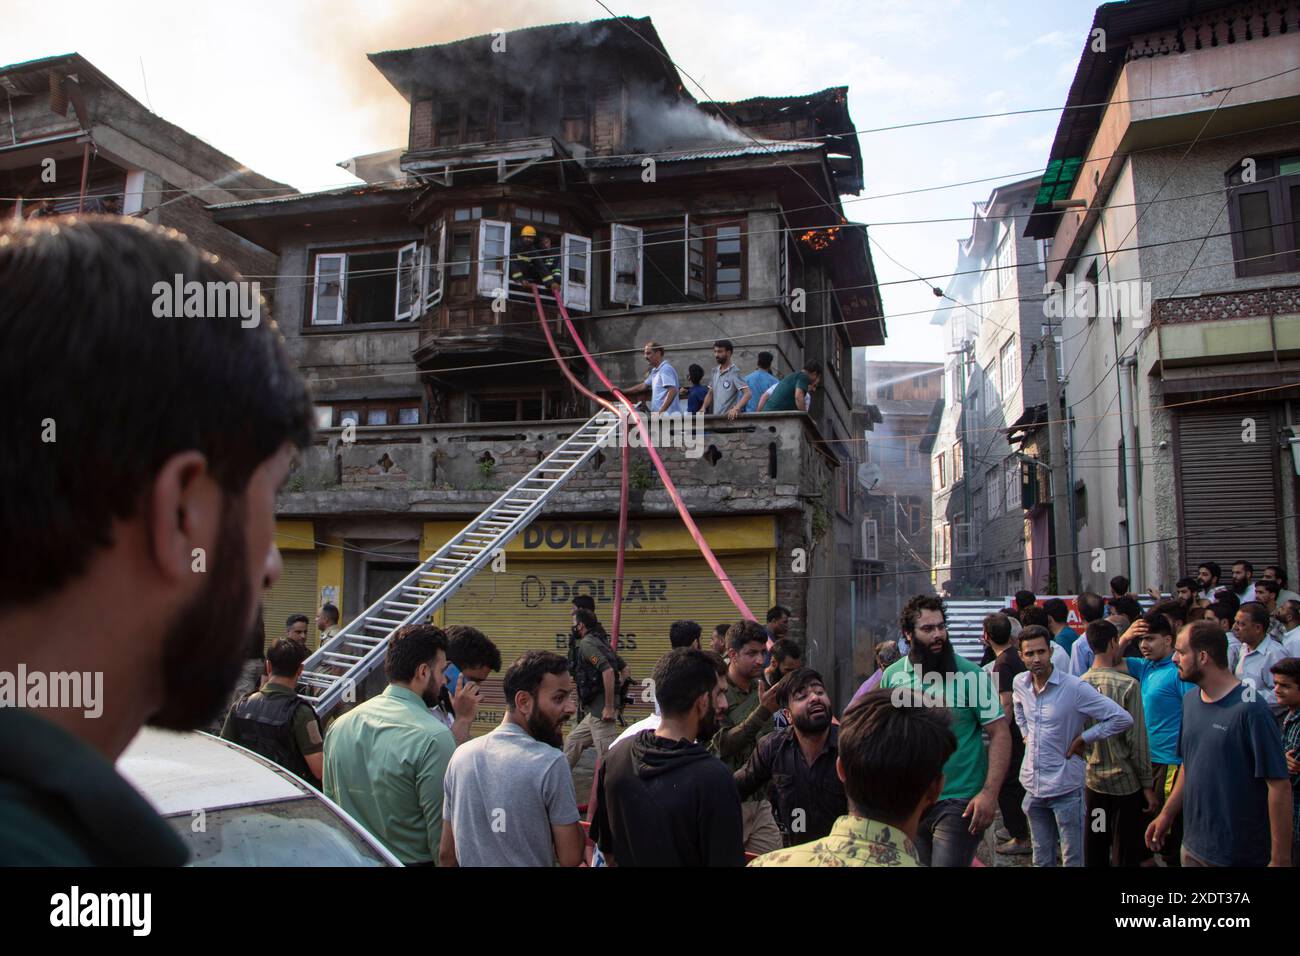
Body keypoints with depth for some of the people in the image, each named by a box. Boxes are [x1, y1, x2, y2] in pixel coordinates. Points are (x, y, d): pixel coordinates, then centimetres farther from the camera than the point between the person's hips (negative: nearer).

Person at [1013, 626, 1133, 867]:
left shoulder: (1075, 687, -17)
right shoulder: (1019, 684, 1)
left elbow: (1122, 719, -18)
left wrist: (1083, 739, -14)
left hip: (1065, 787, -5)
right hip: (1032, 785, 5)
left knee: (1072, 859, 6)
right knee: (1041, 858, 18)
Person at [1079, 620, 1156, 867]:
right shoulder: (1128, 685, -16)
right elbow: (1137, 741, -14)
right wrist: (1148, 785, -7)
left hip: (1092, 780, 4)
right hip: (1125, 781, -4)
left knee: (1094, 852, 13)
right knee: (1126, 854, 8)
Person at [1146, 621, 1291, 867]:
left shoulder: (1250, 709, -19)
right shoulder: (1190, 701, 5)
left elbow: (1280, 786, -19)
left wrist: (1280, 860, -17)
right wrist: (1166, 814, 12)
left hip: (1240, 855, -7)